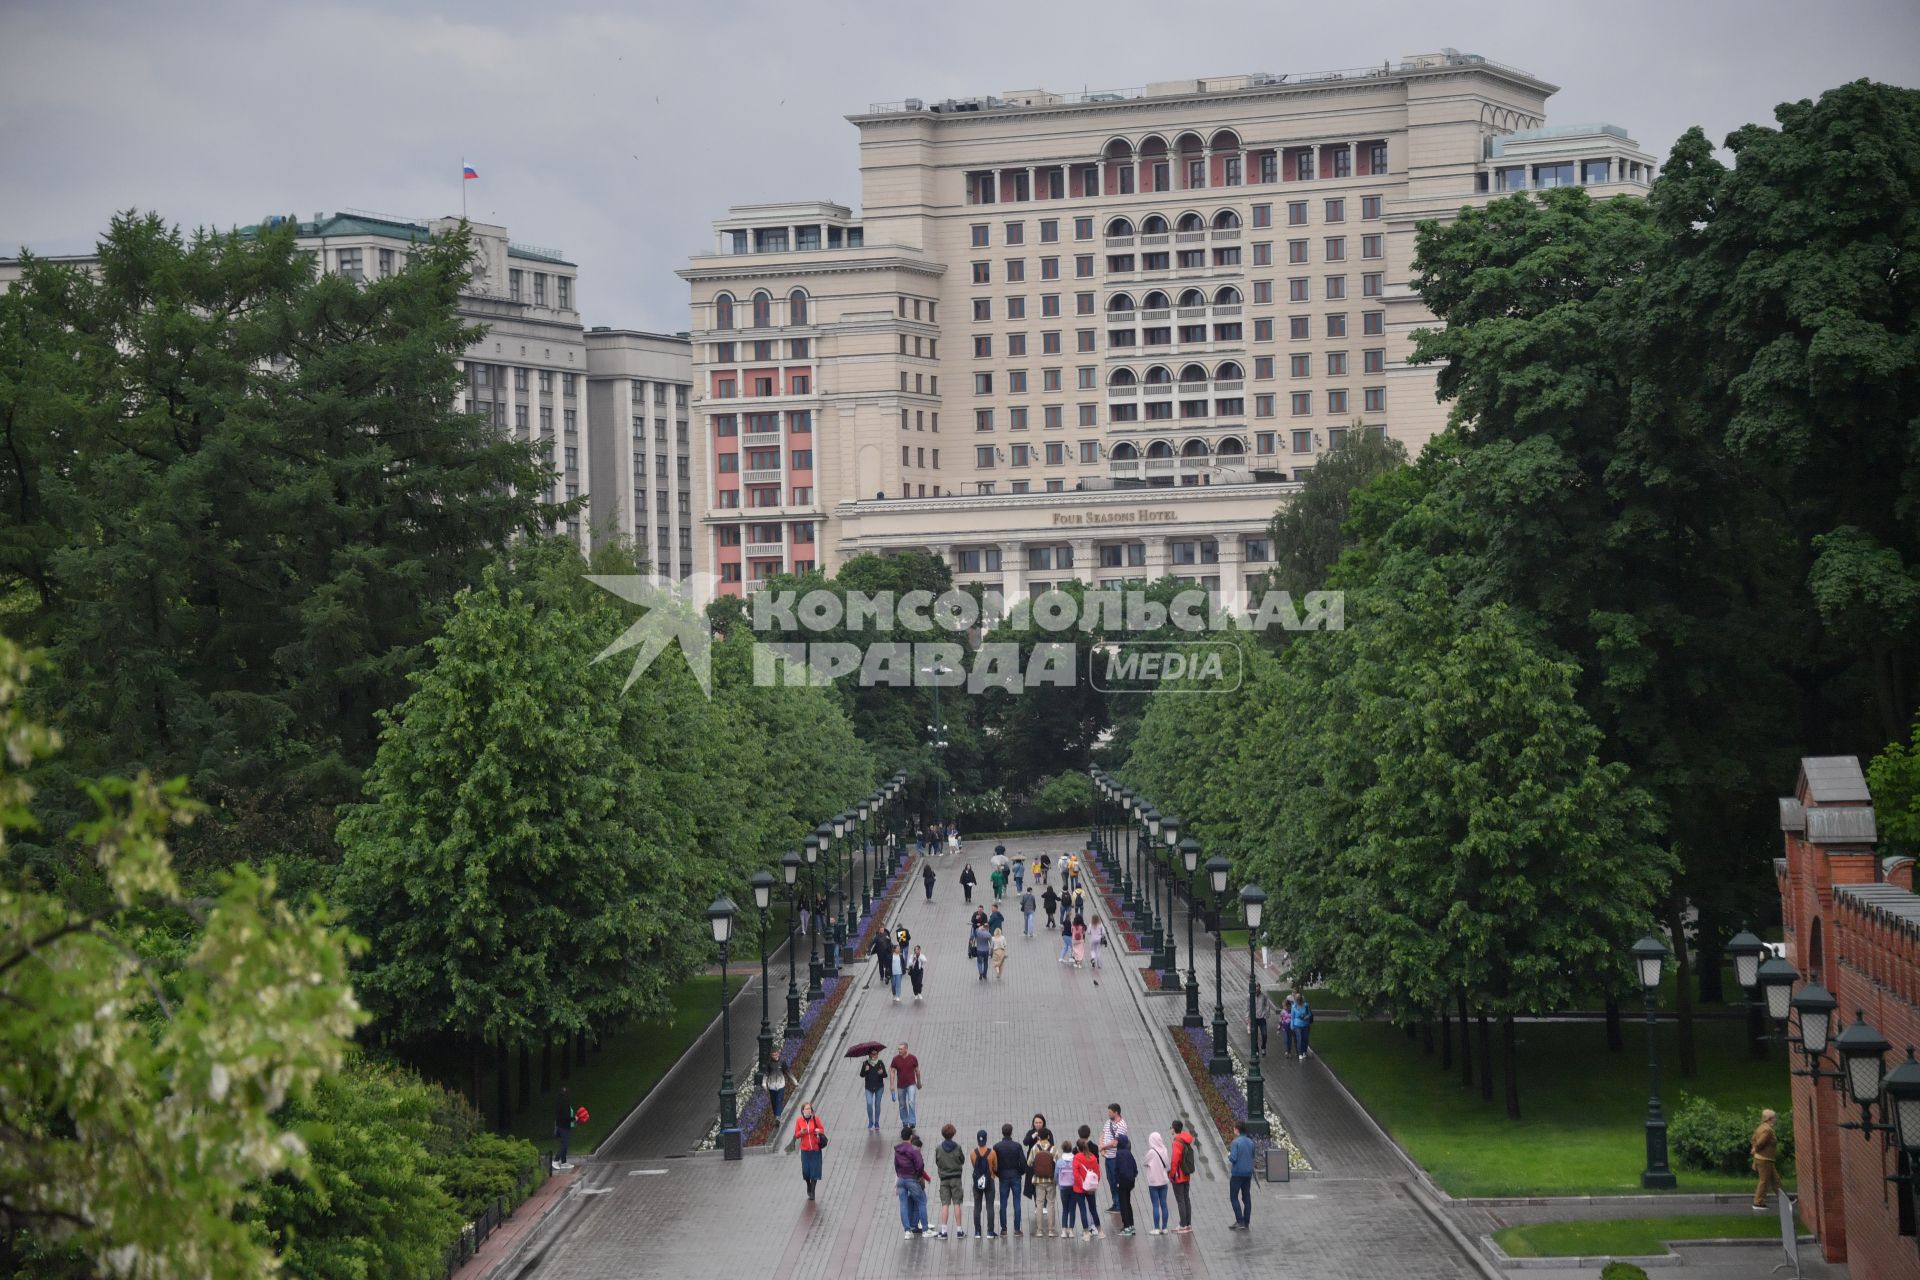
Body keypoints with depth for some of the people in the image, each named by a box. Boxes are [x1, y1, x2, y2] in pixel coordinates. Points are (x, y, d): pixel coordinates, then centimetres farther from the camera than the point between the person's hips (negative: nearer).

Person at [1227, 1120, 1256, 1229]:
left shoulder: (1236, 1142, -14)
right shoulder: (1250, 1142, 7)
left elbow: (1233, 1158, -19)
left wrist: (1229, 1155, 1)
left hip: (1237, 1173, -6)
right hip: (1248, 1173, 6)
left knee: (1234, 1197, 2)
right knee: (1246, 1197, 9)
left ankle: (1240, 1221, -8)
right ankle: (1246, 1222, 10)